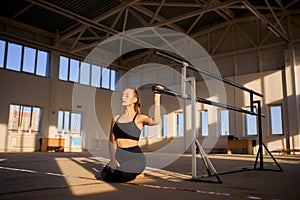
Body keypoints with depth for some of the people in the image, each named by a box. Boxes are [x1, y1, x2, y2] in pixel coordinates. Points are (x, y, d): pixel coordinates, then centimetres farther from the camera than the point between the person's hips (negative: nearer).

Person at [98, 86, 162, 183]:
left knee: (118, 177, -25)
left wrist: (157, 98, -25)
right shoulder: (116, 119, 12)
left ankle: (137, 173, 7)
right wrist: (112, 158, -6)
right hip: (120, 156, 5)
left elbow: (155, 121, -24)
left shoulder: (139, 118, -2)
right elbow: (112, 141, 9)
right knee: (105, 175, -16)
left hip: (135, 157, -5)